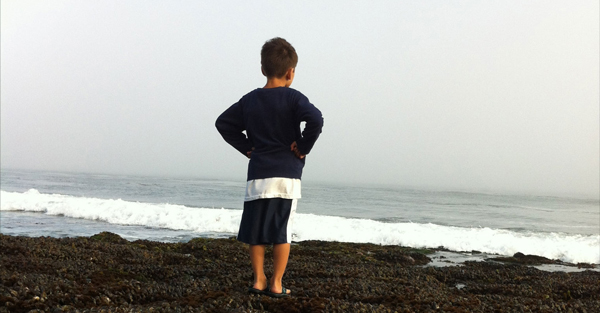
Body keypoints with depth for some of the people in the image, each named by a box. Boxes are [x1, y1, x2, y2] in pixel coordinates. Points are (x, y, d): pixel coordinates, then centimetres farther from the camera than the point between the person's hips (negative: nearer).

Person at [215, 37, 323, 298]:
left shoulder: (249, 100, 8)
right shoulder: (293, 98, -5)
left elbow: (223, 123, 12)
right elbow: (315, 120, -21)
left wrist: (246, 146, 12)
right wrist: (303, 147, -8)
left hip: (257, 175, 3)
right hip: (287, 174, -3)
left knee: (257, 230, 10)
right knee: (282, 233, 3)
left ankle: (259, 280, 13)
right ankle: (276, 284, 5)